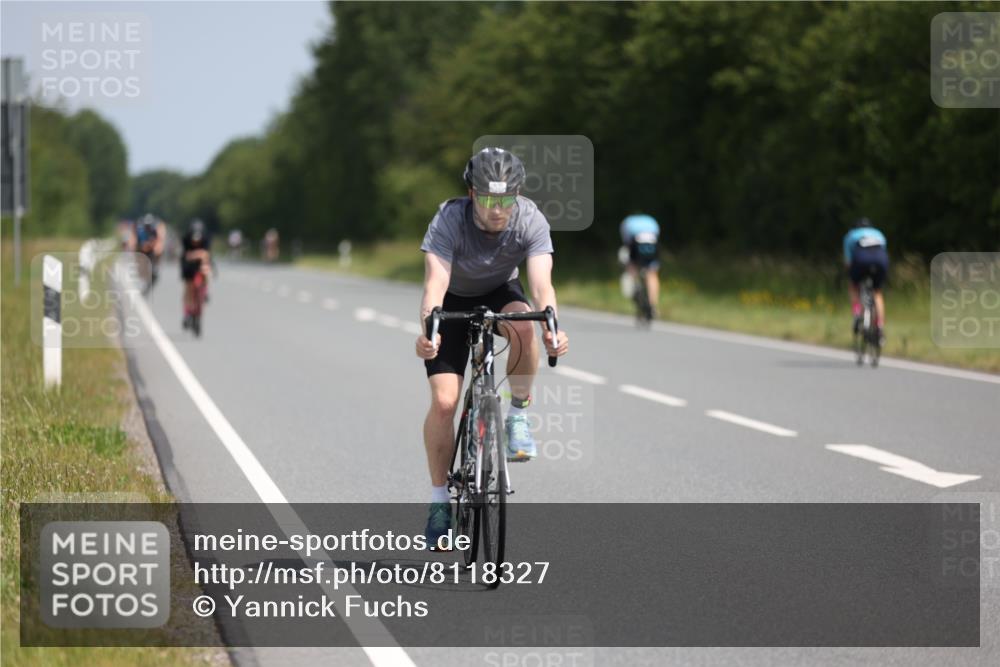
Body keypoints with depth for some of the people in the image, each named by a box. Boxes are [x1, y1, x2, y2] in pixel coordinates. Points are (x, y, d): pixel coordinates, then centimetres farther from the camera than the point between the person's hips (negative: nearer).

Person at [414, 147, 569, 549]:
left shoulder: (530, 221, -28)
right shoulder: (449, 220, -32)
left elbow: (541, 283, -38)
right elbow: (435, 282, -42)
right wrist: (427, 331, -60)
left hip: (500, 293, 1)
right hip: (454, 301, -1)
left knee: (524, 325, -36)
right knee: (443, 401, -13)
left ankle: (518, 415, -13)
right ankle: (439, 500, 1)